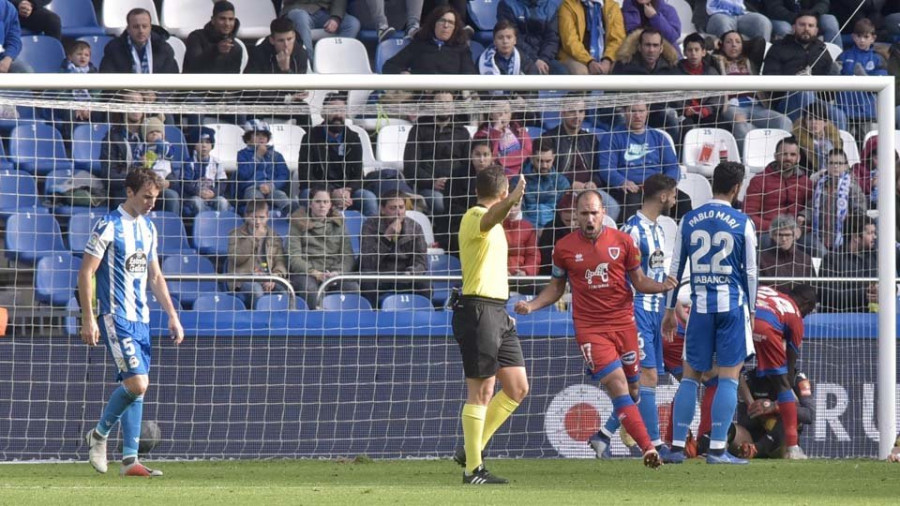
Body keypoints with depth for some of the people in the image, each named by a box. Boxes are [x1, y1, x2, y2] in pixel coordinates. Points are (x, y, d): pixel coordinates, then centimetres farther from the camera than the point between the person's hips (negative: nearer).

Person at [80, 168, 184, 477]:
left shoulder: (148, 228, 14)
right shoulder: (108, 227, -9)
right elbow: (86, 272, -11)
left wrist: (173, 316, 16)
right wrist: (88, 319, -17)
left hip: (140, 318, 8)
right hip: (115, 317, -8)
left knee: (137, 387, 4)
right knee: (137, 383, -17)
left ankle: (129, 460, 6)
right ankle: (99, 435, 3)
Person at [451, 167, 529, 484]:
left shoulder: (492, 225, 21)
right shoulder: (475, 217, -11)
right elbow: (492, 217, -36)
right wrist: (512, 201, -57)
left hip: (498, 313, 10)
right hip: (478, 312, -10)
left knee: (517, 388, 9)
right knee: (482, 391, -8)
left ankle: (472, 451, 16)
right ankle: (473, 469, -4)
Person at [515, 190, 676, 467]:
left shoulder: (623, 241, 2)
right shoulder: (565, 247, 1)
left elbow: (639, 281, 9)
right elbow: (556, 288, 13)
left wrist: (662, 286, -11)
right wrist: (531, 305, -3)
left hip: (623, 322, 3)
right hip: (590, 327, -3)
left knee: (632, 388, 9)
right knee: (618, 387, -15)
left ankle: (603, 435, 37)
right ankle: (648, 448, -21)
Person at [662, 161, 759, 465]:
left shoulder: (689, 221, 4)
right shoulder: (742, 223, -3)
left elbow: (675, 268, 8)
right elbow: (750, 271, 0)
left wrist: (670, 308, 16)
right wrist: (751, 311, 10)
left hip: (700, 304, 3)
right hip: (732, 303, -3)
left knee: (691, 376, 10)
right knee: (729, 376, -1)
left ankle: (677, 446, 6)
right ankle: (717, 449, -6)